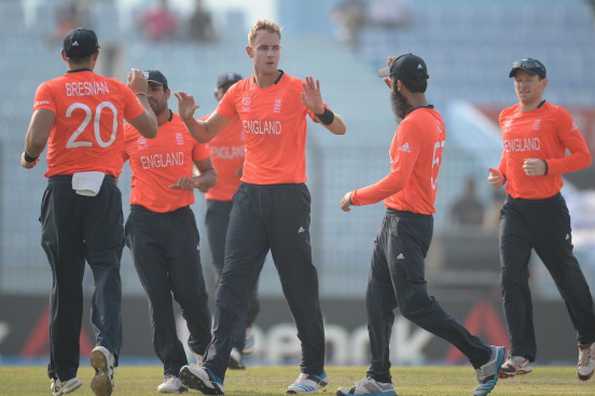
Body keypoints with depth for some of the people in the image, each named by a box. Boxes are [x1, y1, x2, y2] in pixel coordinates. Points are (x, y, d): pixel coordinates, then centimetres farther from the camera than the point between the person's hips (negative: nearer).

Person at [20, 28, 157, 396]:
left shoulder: (50, 90, 0)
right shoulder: (117, 89, 7)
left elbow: (38, 135, -14)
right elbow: (150, 128, 16)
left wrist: (29, 157, 6)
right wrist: (140, 92, 31)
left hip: (63, 190, 0)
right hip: (104, 190, 0)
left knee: (66, 282, 7)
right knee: (107, 272, -4)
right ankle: (108, 346, -32)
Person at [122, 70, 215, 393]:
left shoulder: (188, 129, 6)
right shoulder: (128, 132, 6)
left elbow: (210, 174, 11)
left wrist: (196, 182, -12)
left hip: (180, 218, -1)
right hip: (143, 221, 1)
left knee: (191, 293, -5)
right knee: (158, 297, -4)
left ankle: (201, 348, 24)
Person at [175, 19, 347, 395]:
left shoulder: (297, 89, -5)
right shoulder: (239, 92, 9)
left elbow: (340, 128, -10)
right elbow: (206, 134, 19)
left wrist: (319, 110, -30)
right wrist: (189, 118, -2)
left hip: (290, 195, -4)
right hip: (250, 193, 4)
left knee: (300, 287, 1)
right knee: (233, 282, -7)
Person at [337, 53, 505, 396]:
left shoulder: (413, 124, -19)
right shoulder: (434, 119, 11)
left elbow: (398, 180, -24)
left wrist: (356, 197, -16)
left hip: (407, 223, -10)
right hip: (397, 222, 10)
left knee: (414, 304, -11)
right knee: (378, 301, 11)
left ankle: (484, 355, -6)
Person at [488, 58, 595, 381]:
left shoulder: (556, 116, -6)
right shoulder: (506, 118, 12)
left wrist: (546, 166, -20)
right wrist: (500, 175, 6)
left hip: (549, 209, -5)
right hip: (515, 208, 5)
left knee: (567, 278, 4)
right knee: (512, 279, -8)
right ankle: (521, 356, -7)